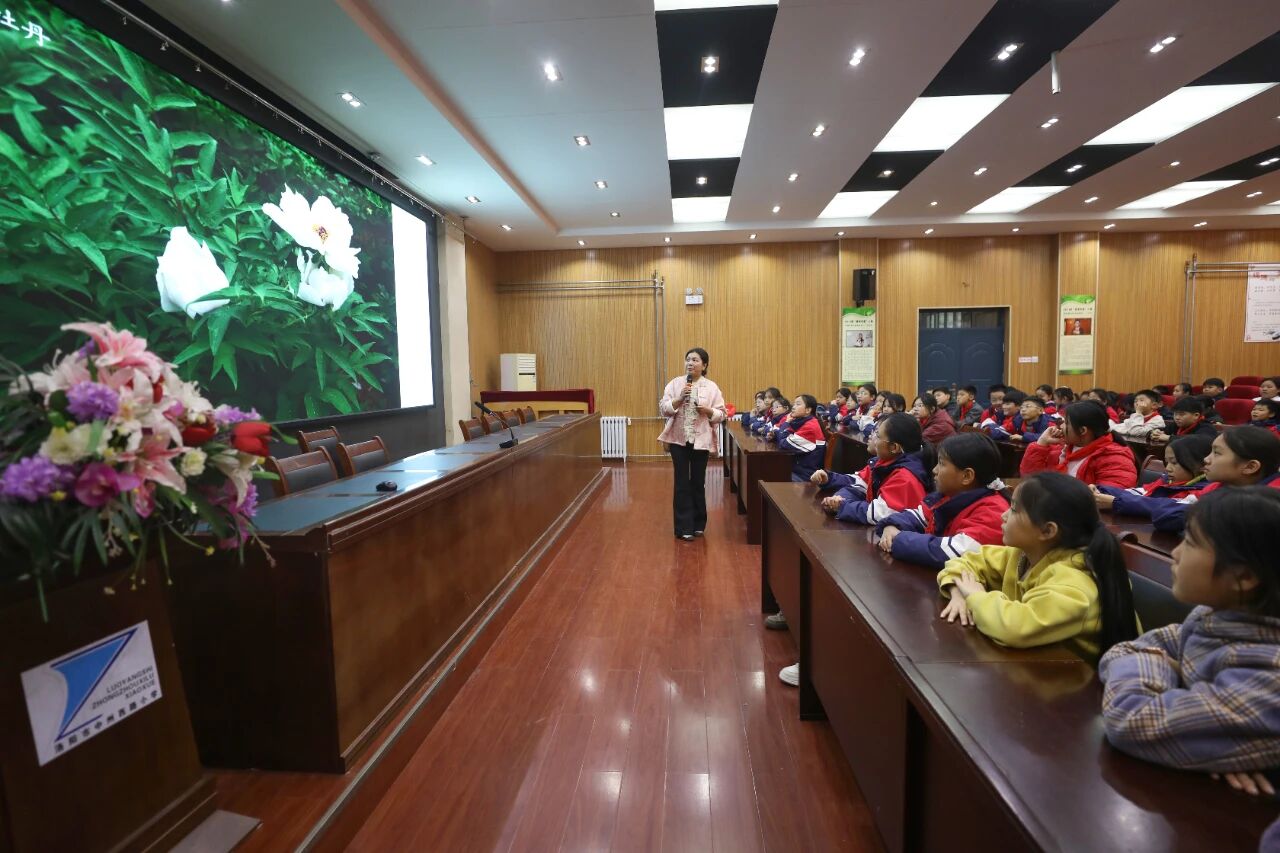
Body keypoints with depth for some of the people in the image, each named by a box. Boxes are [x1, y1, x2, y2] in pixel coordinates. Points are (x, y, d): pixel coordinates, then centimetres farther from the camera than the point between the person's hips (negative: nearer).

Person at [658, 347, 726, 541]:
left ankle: (698, 524, 25)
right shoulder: (675, 383, 2)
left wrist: (708, 411, -18)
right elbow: (663, 409, -4)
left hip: (701, 440, 0)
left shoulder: (711, 387, 1)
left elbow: (721, 413, 1)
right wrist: (679, 399, -18)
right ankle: (684, 527, 8)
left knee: (698, 483, 9)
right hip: (679, 439, 0)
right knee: (682, 483, 1)